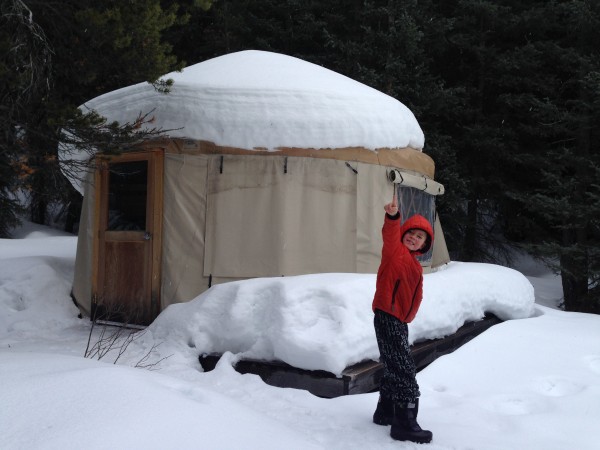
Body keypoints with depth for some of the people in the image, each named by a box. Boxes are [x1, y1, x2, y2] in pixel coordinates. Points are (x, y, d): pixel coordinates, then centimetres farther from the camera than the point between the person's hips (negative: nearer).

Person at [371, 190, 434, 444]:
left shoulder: (415, 266, 17)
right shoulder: (395, 251, -8)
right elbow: (391, 236, -31)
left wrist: (406, 318, 14)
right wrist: (393, 216, -50)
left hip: (399, 321, 9)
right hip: (387, 318, -9)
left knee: (395, 368, 18)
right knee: (404, 370, -9)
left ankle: (385, 412, 33)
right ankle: (404, 425, -2)